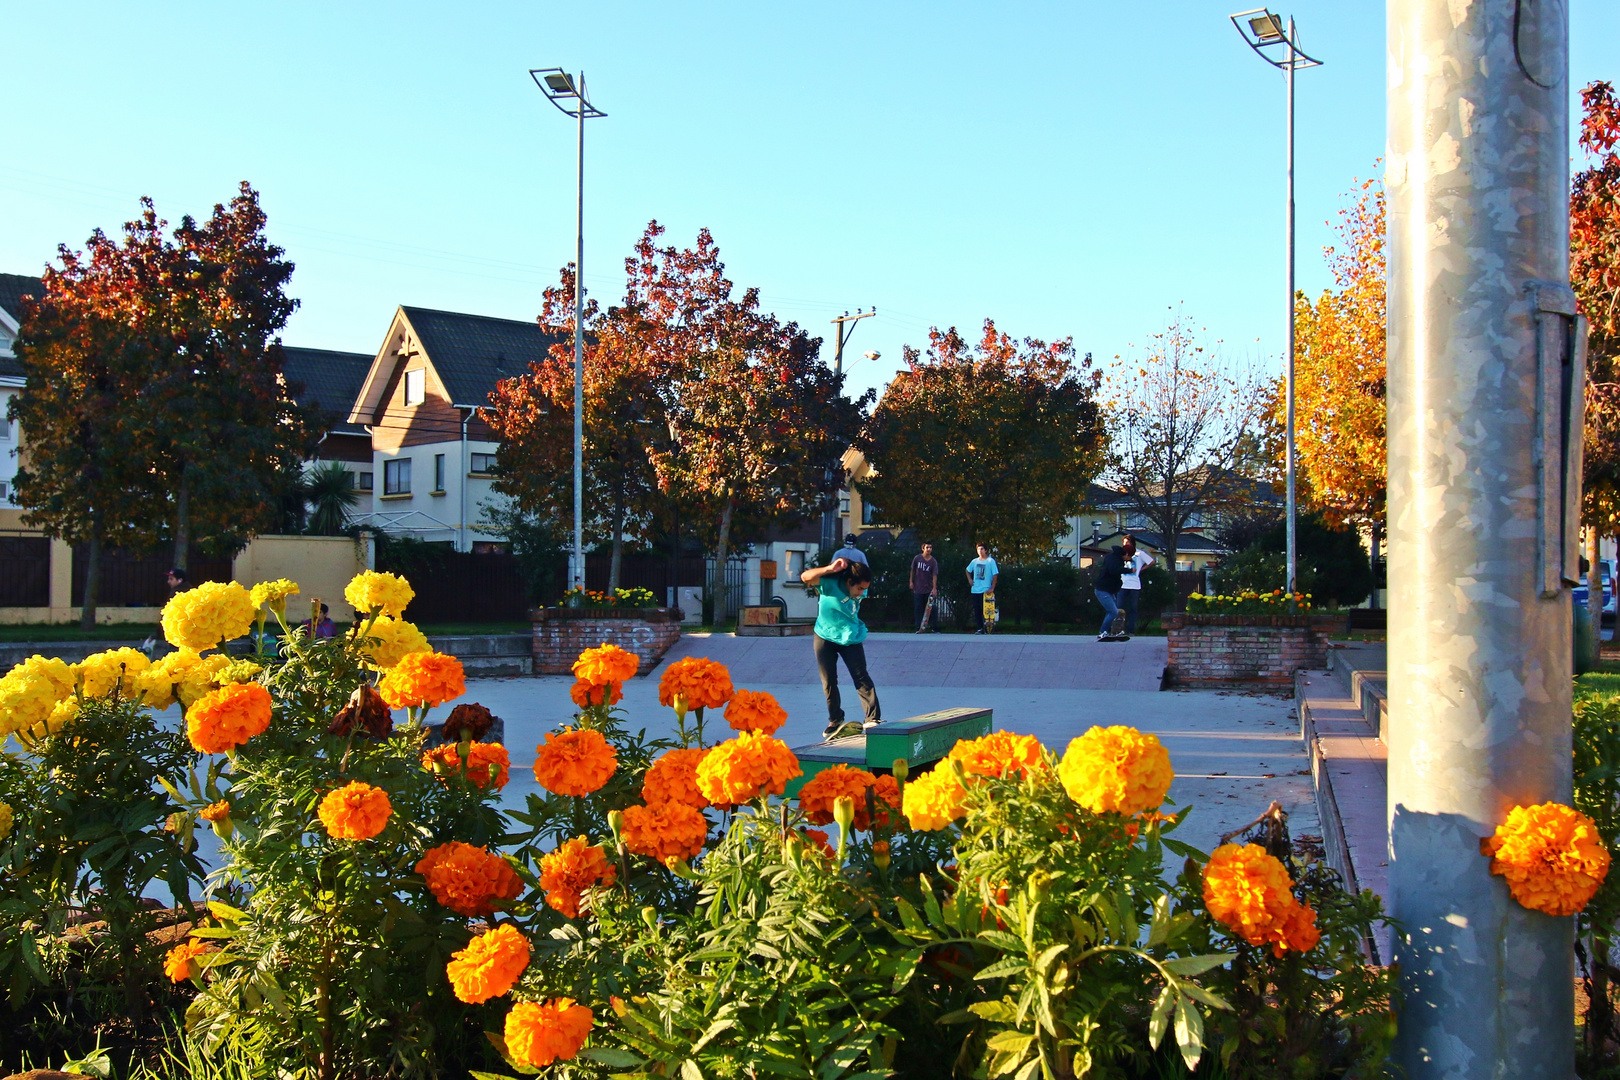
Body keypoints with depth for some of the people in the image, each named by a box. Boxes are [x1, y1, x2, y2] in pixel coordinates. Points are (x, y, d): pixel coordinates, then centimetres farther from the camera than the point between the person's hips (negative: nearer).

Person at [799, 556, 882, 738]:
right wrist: (830, 569, -43)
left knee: (861, 677, -11)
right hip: (825, 637, -2)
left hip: (851, 639, 2)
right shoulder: (830, 583, -21)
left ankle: (873, 718, -14)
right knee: (829, 682, 2)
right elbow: (805, 577, -36)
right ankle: (835, 721, 17)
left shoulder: (861, 591, -7)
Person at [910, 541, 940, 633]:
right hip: (918, 588, 1)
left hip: (929, 589, -1)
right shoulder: (917, 558, -2)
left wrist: (934, 588, -20)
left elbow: (934, 575, -11)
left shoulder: (934, 562, -5)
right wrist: (911, 581, 6)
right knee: (918, 608, 1)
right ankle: (919, 627, 5)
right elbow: (912, 570, 10)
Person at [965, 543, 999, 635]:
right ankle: (980, 628, 13)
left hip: (986, 590, -5)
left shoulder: (991, 561, -3)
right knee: (977, 610, 5)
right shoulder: (975, 561, 12)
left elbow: (995, 575, -7)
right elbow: (968, 570, 29)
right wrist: (969, 579, 12)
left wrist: (992, 588, -13)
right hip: (975, 590, 5)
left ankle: (986, 629, -1)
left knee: (984, 610, -7)